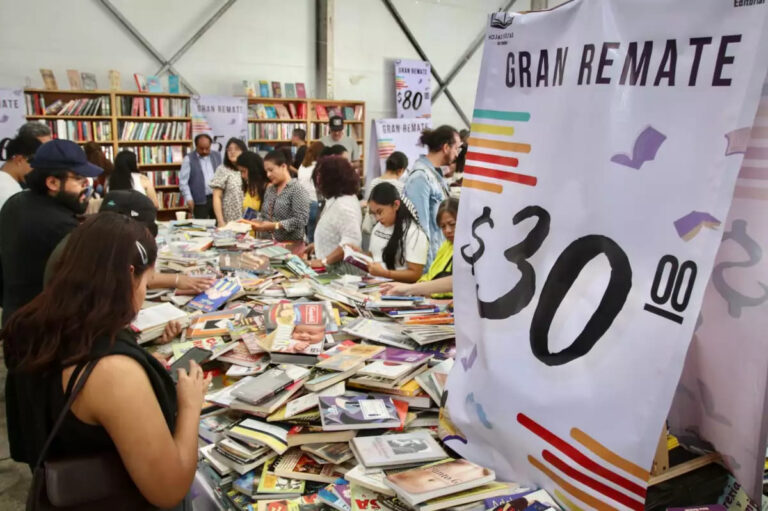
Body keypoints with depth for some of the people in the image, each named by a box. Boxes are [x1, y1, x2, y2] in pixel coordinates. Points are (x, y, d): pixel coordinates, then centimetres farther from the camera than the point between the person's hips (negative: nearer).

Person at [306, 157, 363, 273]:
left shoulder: (345, 204, -21)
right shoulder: (335, 199, 11)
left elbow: (351, 241, -29)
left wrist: (324, 261, -27)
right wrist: (319, 245, 16)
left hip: (341, 269, -9)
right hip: (332, 267, 9)